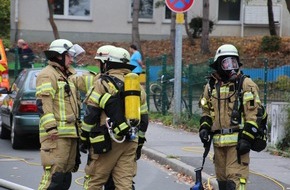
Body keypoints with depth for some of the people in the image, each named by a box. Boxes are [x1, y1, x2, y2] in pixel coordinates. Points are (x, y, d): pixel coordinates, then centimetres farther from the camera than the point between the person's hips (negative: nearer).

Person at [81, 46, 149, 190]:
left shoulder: (103, 83, -3)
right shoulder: (138, 87, 15)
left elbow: (91, 114, -7)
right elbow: (143, 118, 17)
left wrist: (84, 138, 2)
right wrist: (139, 143, 24)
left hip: (107, 141, -5)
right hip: (130, 143, 5)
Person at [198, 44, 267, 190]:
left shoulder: (246, 84, -3)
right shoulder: (211, 86, 14)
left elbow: (254, 113, -7)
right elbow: (206, 111, 23)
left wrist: (247, 139, -15)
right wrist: (204, 128, 4)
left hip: (237, 140, -6)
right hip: (218, 141, 6)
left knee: (235, 178, -14)